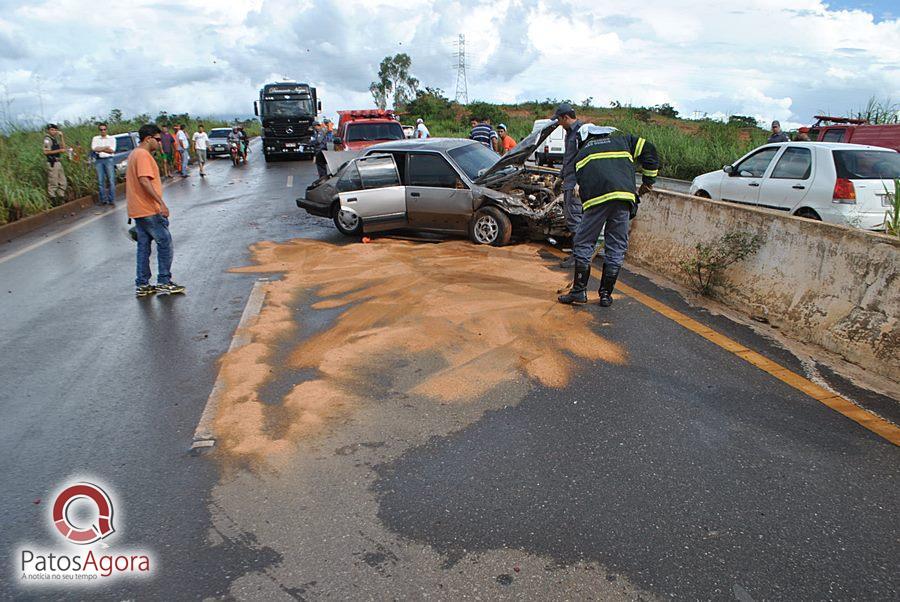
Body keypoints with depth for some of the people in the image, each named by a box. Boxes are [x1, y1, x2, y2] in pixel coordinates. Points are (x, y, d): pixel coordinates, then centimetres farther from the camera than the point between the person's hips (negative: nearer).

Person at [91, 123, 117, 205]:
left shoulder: (112, 138, 11)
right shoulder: (95, 138, 15)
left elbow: (112, 150, -3)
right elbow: (94, 149, -1)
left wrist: (100, 149, -6)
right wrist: (106, 147, -6)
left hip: (109, 159, -2)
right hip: (99, 160, 2)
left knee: (111, 180, -9)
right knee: (100, 181, -2)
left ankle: (111, 200, -9)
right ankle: (103, 200, 1)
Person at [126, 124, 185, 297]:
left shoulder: (134, 154, 19)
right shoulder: (143, 155, -13)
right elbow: (144, 181, -24)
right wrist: (161, 203, -27)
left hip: (138, 210, 10)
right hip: (148, 210, -10)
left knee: (143, 246, 11)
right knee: (165, 242, -2)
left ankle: (142, 285, 14)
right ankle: (164, 282, 1)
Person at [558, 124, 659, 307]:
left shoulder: (582, 154, 25)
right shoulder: (621, 139, 28)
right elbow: (648, 150, 21)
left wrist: (585, 205, 21)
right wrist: (648, 180, 26)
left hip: (595, 198, -1)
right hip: (623, 197, 2)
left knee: (583, 244, 10)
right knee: (616, 248, 9)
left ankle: (579, 290, 9)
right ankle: (606, 294, 12)